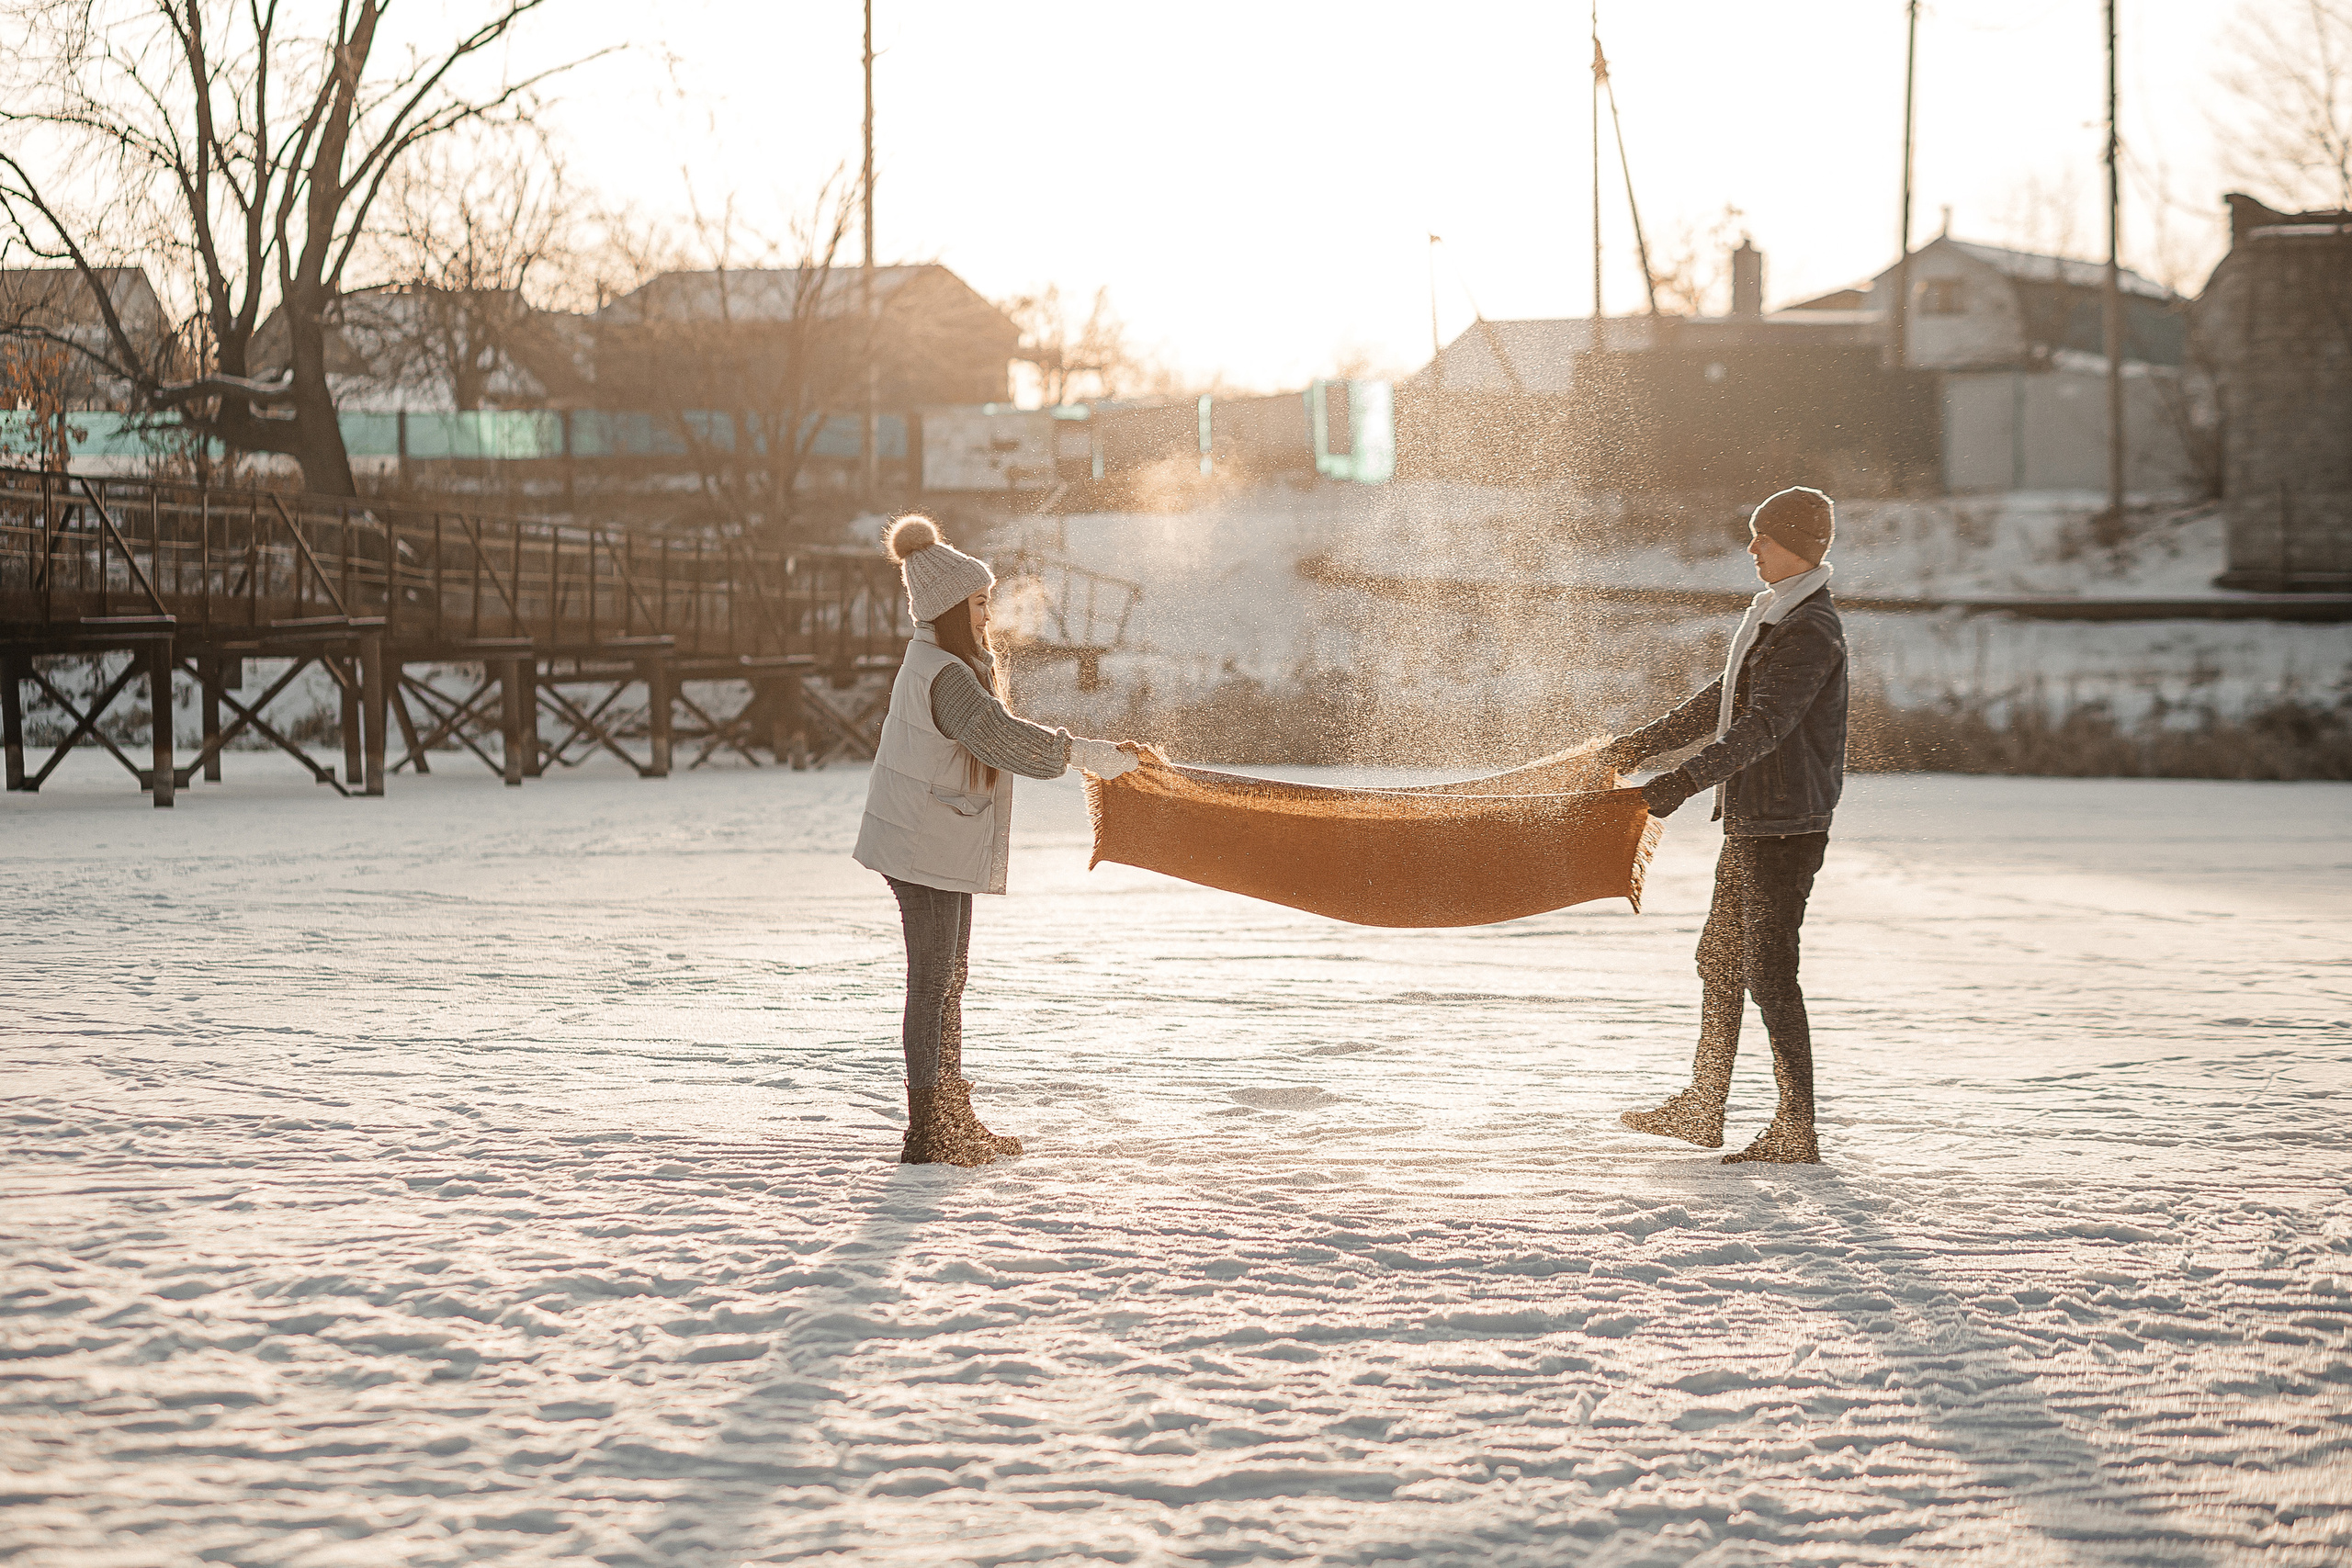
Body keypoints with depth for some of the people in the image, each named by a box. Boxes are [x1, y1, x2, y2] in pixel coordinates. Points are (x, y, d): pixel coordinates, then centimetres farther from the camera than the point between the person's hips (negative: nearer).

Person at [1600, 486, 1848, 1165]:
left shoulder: (1812, 632, -17)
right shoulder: (1774, 617, 16)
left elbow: (1765, 725, -28)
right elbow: (1724, 701, 27)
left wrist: (1684, 781, -35)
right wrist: (1647, 742, 30)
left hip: (1785, 826, -10)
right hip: (1751, 820, 10)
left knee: (1769, 971, -8)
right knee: (1720, 958, 17)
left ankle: (1796, 1133, -3)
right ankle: (1701, 1110, 29)